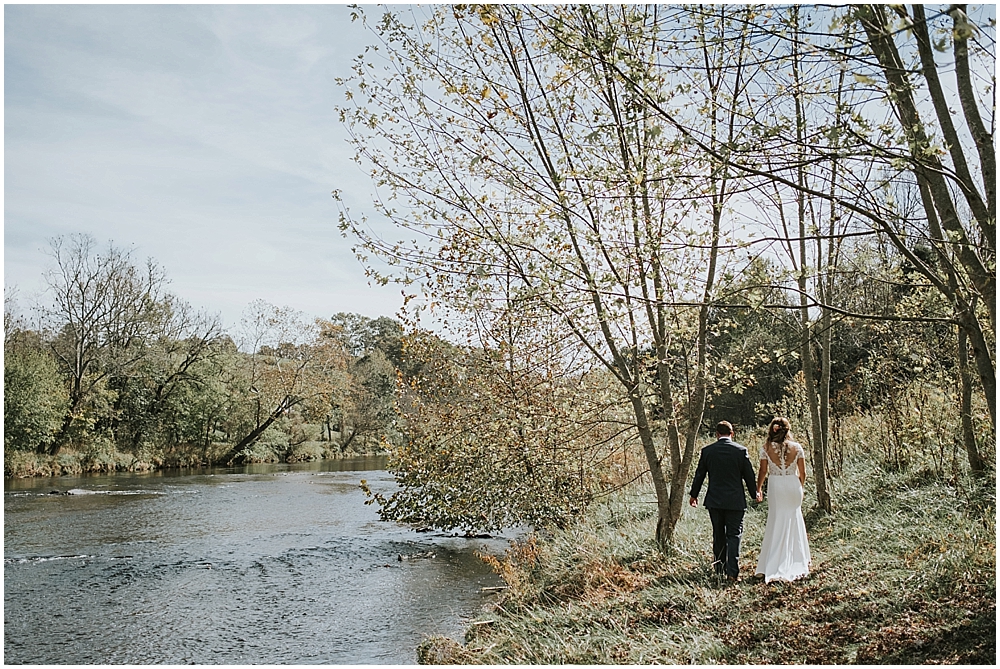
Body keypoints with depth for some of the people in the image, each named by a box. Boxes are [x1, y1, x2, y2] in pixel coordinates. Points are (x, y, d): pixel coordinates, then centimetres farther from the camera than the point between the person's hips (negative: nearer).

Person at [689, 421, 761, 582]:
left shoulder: (707, 451, -1)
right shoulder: (741, 450, -5)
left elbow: (699, 475, 7)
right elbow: (749, 475, 0)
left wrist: (694, 494, 20)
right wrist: (754, 494, 17)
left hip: (714, 501, 2)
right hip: (735, 501, -2)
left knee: (718, 535, 15)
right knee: (734, 535, 1)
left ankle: (719, 568, 24)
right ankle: (732, 571, -7)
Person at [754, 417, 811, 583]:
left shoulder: (766, 448, -6)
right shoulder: (796, 447, -4)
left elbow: (763, 471, -1)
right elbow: (802, 472, 1)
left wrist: (758, 489, 14)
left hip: (776, 487, -1)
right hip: (793, 486, 1)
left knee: (776, 524, 6)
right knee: (794, 522, 15)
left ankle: (773, 567, 3)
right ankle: (797, 563, 23)